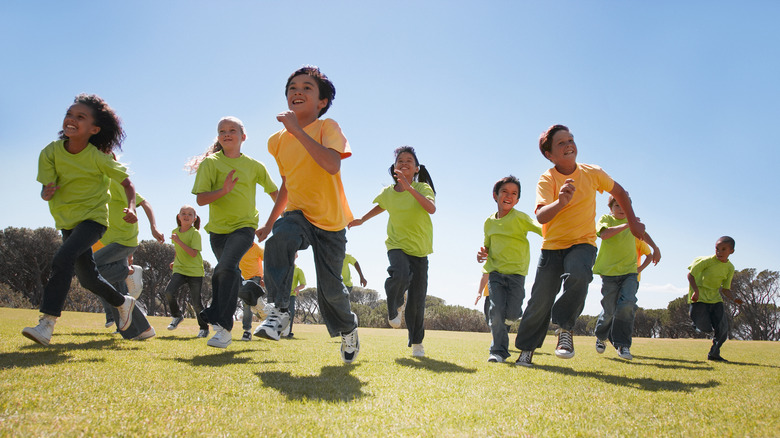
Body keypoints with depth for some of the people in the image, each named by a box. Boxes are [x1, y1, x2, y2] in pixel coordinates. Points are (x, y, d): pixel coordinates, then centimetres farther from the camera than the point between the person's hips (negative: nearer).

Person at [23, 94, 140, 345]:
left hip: (94, 218, -5)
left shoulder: (99, 158, -17)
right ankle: (123, 302, 39)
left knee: (62, 259, -28)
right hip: (67, 220, 5)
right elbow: (46, 190, -11)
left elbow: (127, 184, -6)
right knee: (87, 277, 13)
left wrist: (131, 208, -24)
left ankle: (46, 324, -27)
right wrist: (47, 193, -35)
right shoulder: (52, 152, -9)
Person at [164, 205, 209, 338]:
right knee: (169, 292, -19)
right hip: (179, 269, 4)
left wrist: (178, 241, -25)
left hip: (195, 271, -4)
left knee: (196, 302, -1)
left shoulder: (195, 233, -11)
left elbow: (193, 253, -22)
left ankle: (204, 328, 18)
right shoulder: (175, 232, 8)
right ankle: (177, 316, 7)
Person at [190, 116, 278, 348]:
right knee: (231, 273, 13)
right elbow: (200, 199, -8)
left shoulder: (254, 165, 3)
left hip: (244, 226, -3)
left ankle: (222, 325, -23)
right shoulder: (210, 163, 0)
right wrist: (224, 190, -24)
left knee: (226, 267, -24)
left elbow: (274, 192, 16)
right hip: (218, 228, 3)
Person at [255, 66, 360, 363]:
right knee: (280, 239, -33)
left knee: (330, 288, 0)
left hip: (330, 220, -3)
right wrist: (269, 223, 21)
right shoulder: (278, 141, 4)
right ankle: (279, 309, -23)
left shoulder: (328, 127, -12)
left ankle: (348, 329, 32)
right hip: (298, 214, 3)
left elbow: (332, 165, -32)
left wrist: (298, 130, -30)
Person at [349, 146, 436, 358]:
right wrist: (361, 220, 28)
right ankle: (394, 307, 1)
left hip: (419, 249, -1)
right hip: (397, 245, 1)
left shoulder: (422, 188, -9)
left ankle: (416, 342, 19)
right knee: (400, 276, -32)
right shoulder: (387, 193, 2)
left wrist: (409, 188, -36)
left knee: (417, 299, 0)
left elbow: (431, 208, -30)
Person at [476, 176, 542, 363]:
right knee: (496, 311, -9)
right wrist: (483, 254, 0)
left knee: (511, 315, -6)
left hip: (516, 272, -3)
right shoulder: (489, 222, 9)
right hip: (495, 272, 3)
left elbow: (541, 229, -18)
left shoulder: (519, 218, -5)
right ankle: (498, 351, 4)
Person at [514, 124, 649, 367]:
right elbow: (541, 216, -28)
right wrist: (560, 202, -47)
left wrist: (633, 222, 16)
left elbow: (619, 192, 17)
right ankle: (526, 348, 21)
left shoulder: (592, 173, -3)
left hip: (582, 244, 1)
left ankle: (565, 327, -14)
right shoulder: (547, 179, -11)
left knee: (578, 275, -34)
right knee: (540, 302, -1)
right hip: (552, 247, 0)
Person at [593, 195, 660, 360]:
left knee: (627, 305, -19)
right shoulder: (606, 219, 1)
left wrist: (655, 248, 27)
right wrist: (626, 225, -26)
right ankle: (601, 337, 31)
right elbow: (604, 234, -21)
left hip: (630, 272, 3)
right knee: (609, 311, 2)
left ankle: (622, 345, -12)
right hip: (610, 272, -3)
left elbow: (643, 234, 33)